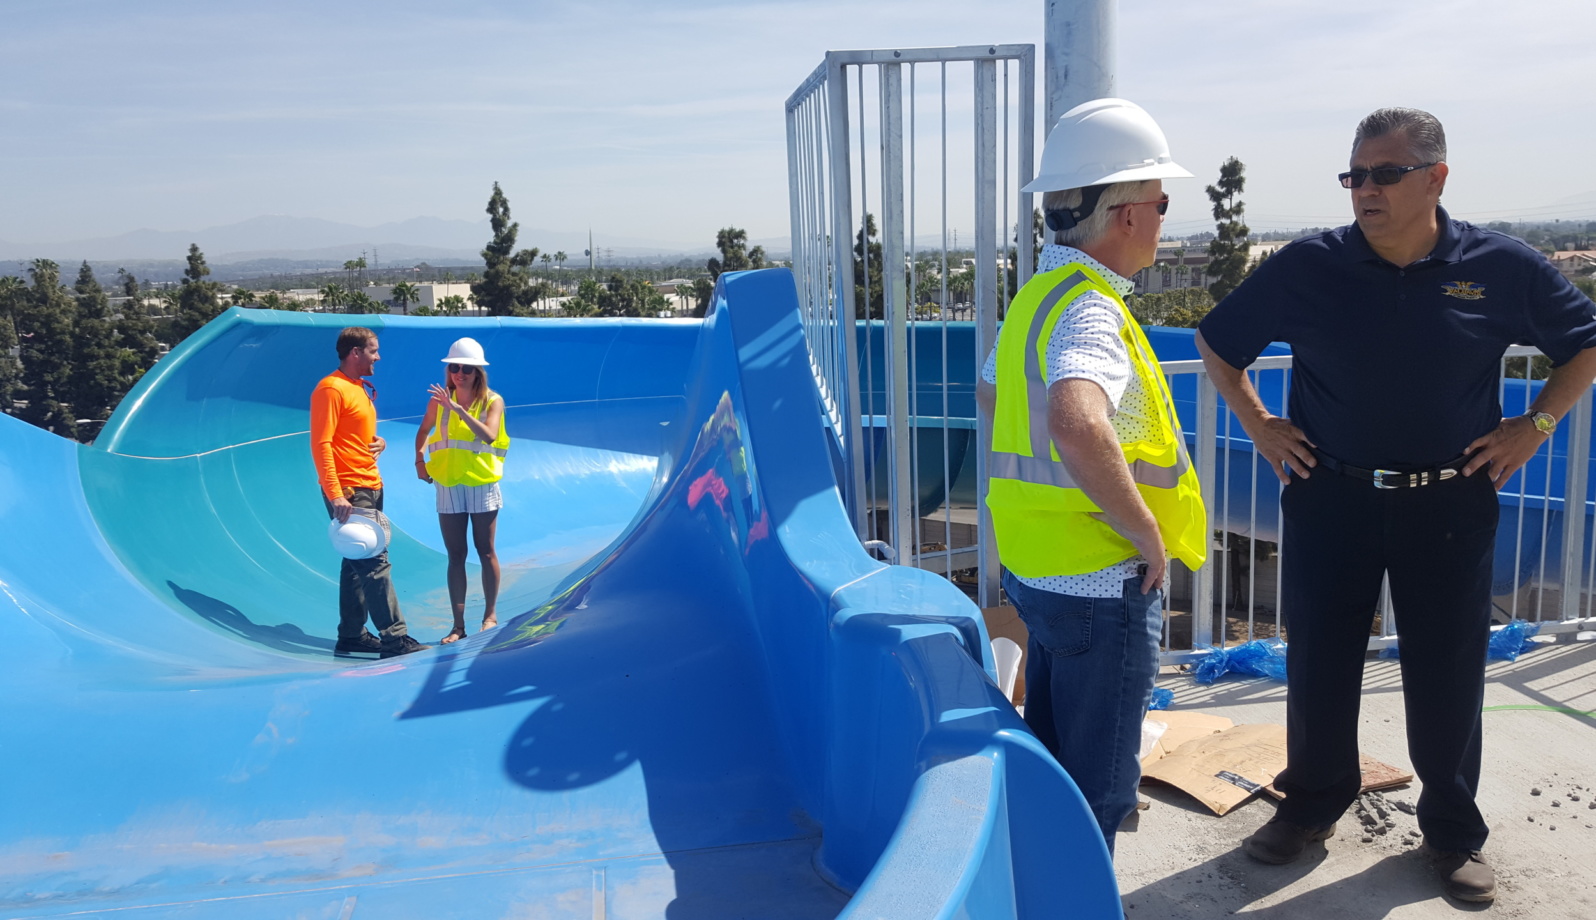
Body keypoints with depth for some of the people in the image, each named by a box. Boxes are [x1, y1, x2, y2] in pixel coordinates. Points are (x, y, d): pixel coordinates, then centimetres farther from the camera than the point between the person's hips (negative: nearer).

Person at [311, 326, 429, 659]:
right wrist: (335, 494, -24)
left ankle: (351, 636, 19)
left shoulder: (360, 388, 17)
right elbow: (320, 444, -18)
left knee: (358, 562, 12)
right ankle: (393, 637, -8)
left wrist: (378, 442, 5)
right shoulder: (331, 389, -12)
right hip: (348, 491, -10)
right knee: (375, 561, -10)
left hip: (370, 487, 10)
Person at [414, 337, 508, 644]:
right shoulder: (440, 399, 1)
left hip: (482, 483, -2)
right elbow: (424, 430, 18)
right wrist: (420, 459, 5)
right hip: (448, 485, 2)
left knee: (485, 552, 6)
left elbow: (489, 436, -23)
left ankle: (490, 613, 21)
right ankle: (458, 625, 9)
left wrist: (459, 409, -28)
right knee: (455, 556, 5)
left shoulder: (493, 400, -6)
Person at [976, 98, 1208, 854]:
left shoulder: (1039, 294, 9)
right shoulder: (1089, 307, -22)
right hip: (1103, 582, -10)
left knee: (1052, 760, 24)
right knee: (1097, 789, 7)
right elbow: (1078, 427, -42)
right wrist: (1147, 532, -27)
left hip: (1040, 566, 10)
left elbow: (993, 394, 26)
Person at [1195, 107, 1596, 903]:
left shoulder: (1501, 268, -5)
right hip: (1330, 500, 0)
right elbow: (1217, 342, 6)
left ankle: (1453, 831, 30)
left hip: (1450, 505, 0)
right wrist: (1258, 423, 0)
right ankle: (1310, 805, 30)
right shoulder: (1308, 268, -6)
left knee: (1448, 675, 10)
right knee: (1317, 664, 9)